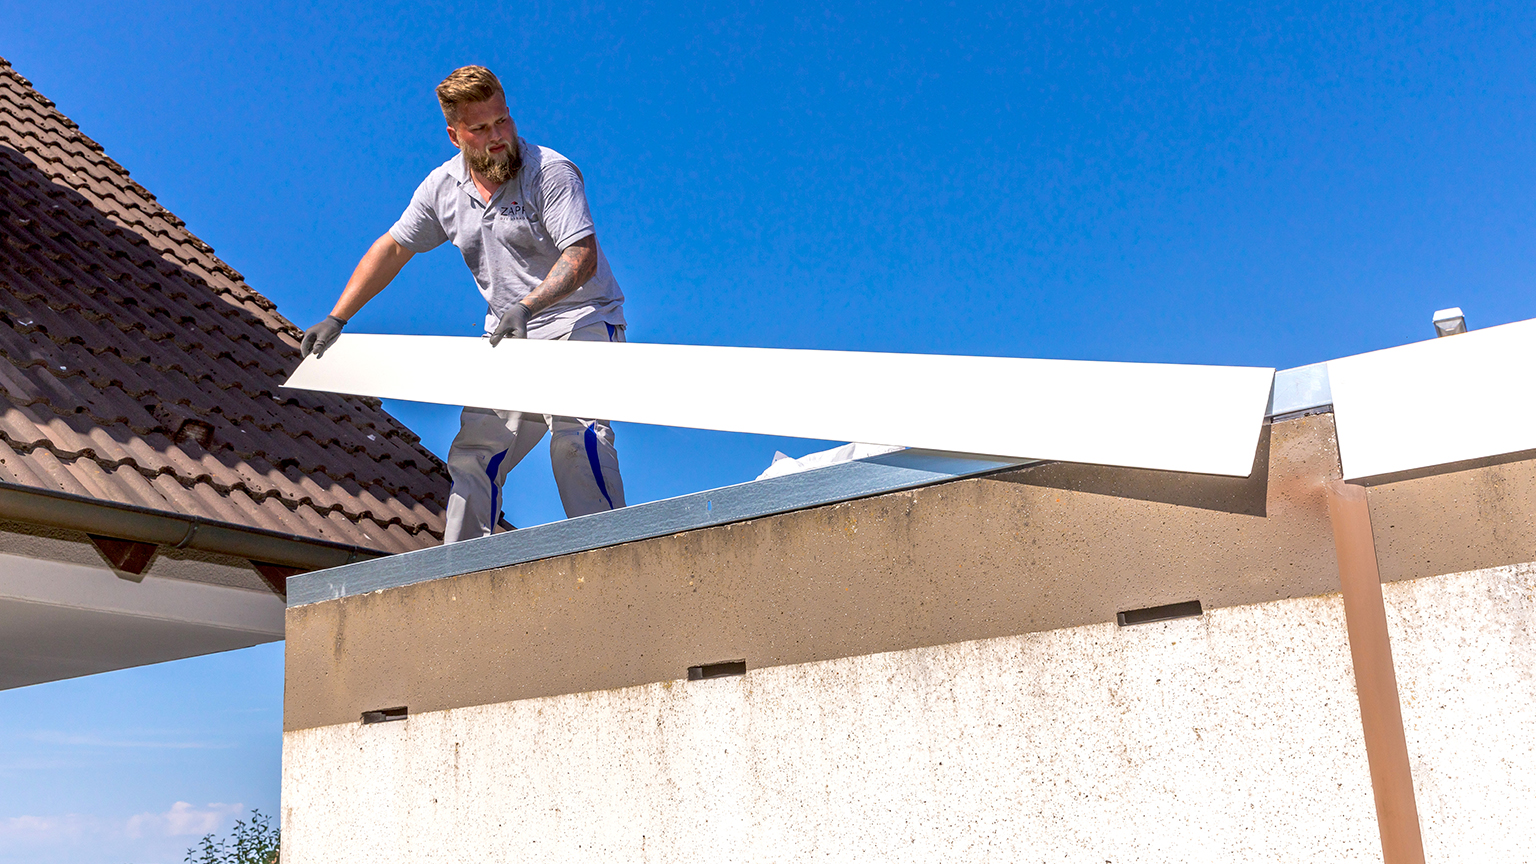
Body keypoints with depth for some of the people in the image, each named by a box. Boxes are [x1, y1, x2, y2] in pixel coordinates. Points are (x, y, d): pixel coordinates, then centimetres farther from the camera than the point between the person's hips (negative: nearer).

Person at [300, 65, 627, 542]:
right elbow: (392, 249, 12)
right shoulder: (443, 186, 6)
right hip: (507, 338, 6)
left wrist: (528, 305, -36)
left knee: (576, 439, -26)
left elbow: (582, 256, -21)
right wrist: (336, 319, 7)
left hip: (579, 322, -6)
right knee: (473, 452, 5)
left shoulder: (550, 172, -13)